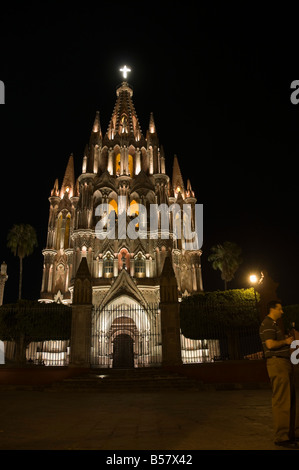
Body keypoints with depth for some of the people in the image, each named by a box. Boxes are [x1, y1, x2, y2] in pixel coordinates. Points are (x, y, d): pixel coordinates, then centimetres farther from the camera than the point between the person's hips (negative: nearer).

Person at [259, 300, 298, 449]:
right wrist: (286, 341, -8)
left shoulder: (274, 324, 23)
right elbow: (270, 344, -22)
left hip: (284, 363, 11)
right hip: (277, 362, -11)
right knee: (281, 401, -9)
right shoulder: (267, 324, -11)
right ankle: (281, 437, -4)